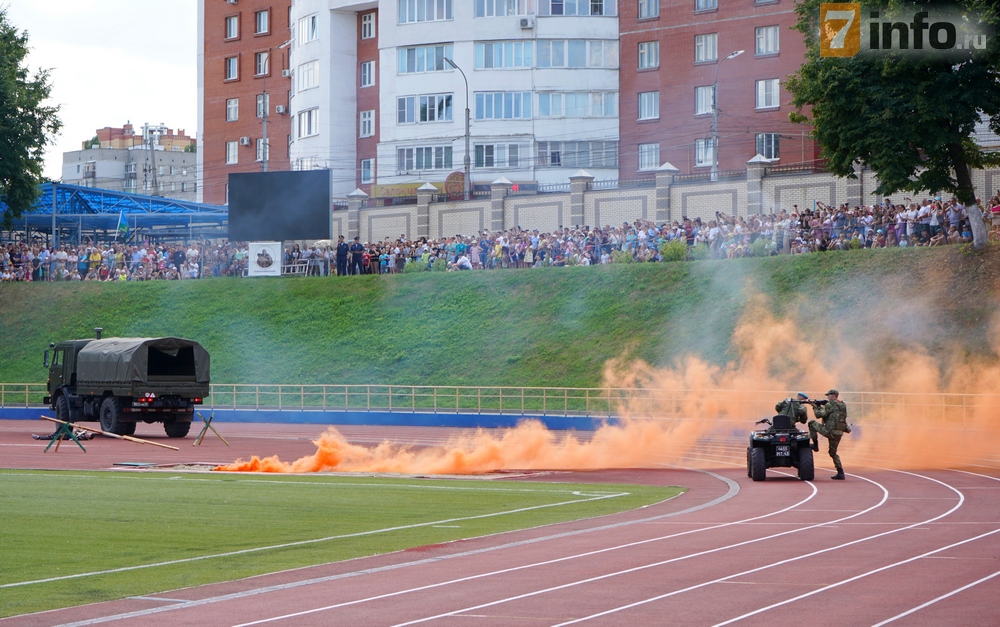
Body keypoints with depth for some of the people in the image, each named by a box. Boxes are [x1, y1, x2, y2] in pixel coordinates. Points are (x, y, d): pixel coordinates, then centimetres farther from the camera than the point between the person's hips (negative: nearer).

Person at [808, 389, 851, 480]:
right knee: (833, 453, 19)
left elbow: (819, 415, -11)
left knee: (812, 423, 12)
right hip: (839, 433, 8)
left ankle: (815, 445, 13)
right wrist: (820, 407, 22)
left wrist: (815, 407, 7)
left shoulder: (830, 405, -8)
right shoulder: (843, 405, 17)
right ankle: (840, 473, 10)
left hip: (829, 431, -8)